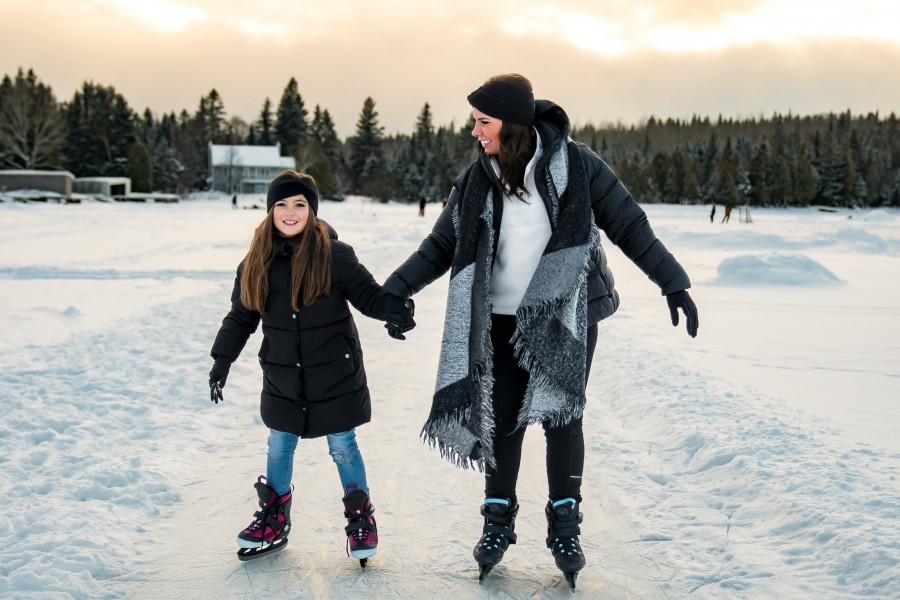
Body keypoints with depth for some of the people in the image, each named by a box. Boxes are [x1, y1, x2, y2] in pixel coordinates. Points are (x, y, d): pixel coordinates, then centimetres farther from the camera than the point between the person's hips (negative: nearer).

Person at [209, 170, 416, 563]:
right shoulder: (258, 261, -1)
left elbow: (368, 294, -10)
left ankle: (360, 517, 27)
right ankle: (274, 520, 34)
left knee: (342, 447, 7)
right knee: (279, 447, 16)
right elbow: (240, 316, 7)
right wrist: (222, 360, 3)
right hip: (283, 377, 4)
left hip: (335, 374, -4)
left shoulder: (335, 255, -13)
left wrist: (394, 310, -31)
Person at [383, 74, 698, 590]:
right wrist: (394, 291, -5)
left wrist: (674, 284, -6)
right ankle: (499, 521, 23)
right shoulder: (478, 178, -2)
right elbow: (442, 245, 4)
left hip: (568, 315, -2)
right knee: (503, 418, 6)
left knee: (562, 416, 3)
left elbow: (629, 226, -4)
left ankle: (565, 525, 20)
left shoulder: (575, 165, -11)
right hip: (504, 319, 2)